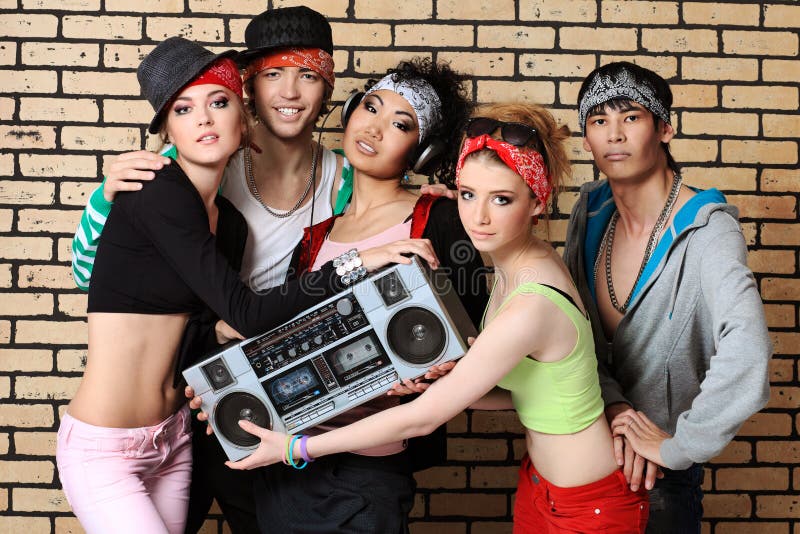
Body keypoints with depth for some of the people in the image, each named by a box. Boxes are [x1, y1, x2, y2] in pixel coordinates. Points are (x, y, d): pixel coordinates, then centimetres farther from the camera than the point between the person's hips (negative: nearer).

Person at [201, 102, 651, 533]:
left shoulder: (530, 310, -32)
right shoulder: (521, 263, -4)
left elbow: (422, 418, -26)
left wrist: (295, 448, -19)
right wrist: (438, 387, -9)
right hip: (545, 482, 7)